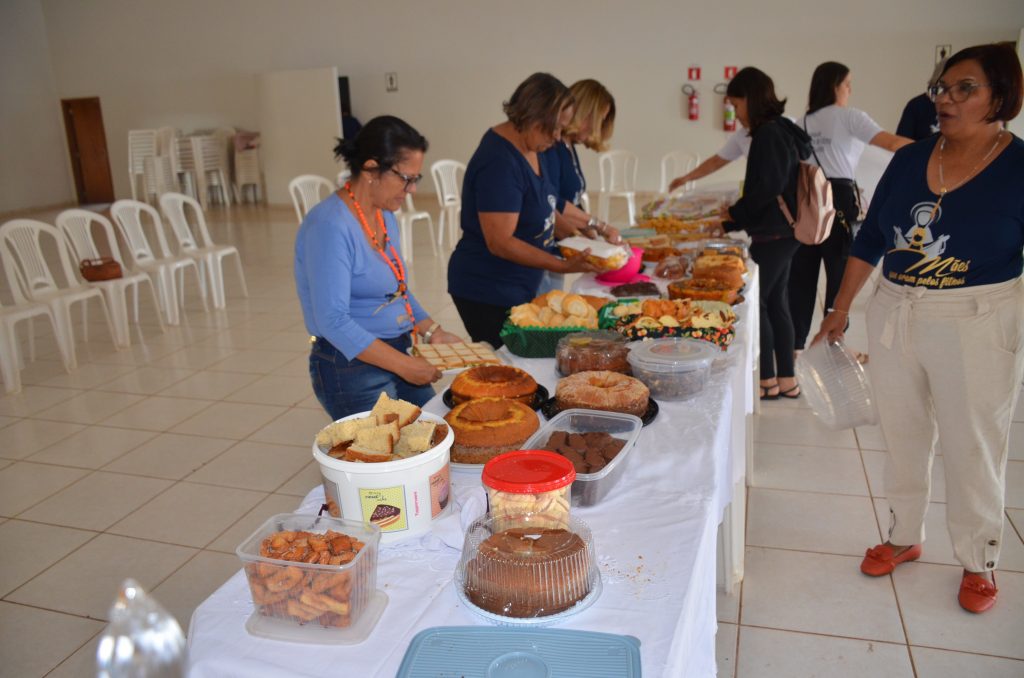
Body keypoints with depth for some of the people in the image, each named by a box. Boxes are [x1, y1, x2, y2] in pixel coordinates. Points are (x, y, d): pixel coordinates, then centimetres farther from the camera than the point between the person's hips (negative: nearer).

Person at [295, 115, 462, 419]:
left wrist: (432, 332, 5)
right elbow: (333, 320, -24)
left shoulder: (385, 217, 7)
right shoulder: (330, 226, -20)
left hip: (396, 358, 8)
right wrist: (403, 365, -22)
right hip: (352, 370, -8)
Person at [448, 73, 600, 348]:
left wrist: (567, 234, 8)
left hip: (517, 289, 9)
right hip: (487, 296, -9)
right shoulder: (499, 163, -22)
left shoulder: (527, 147, 7)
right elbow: (500, 242, -24)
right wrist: (564, 266, -26)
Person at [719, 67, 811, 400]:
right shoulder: (779, 131, 15)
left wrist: (735, 214, -8)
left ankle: (768, 381, 8)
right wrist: (728, 223, 17)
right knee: (776, 303, 13)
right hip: (780, 232, 10)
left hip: (773, 234, -10)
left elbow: (768, 187, -23)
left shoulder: (770, 134, -15)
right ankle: (787, 379, 20)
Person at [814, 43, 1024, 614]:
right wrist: (841, 309, 9)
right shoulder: (910, 160, 2)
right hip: (895, 315, 4)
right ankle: (905, 538, 36)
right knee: (904, 437, 16)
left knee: (973, 449, 8)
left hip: (978, 327, -4)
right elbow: (871, 239, 8)